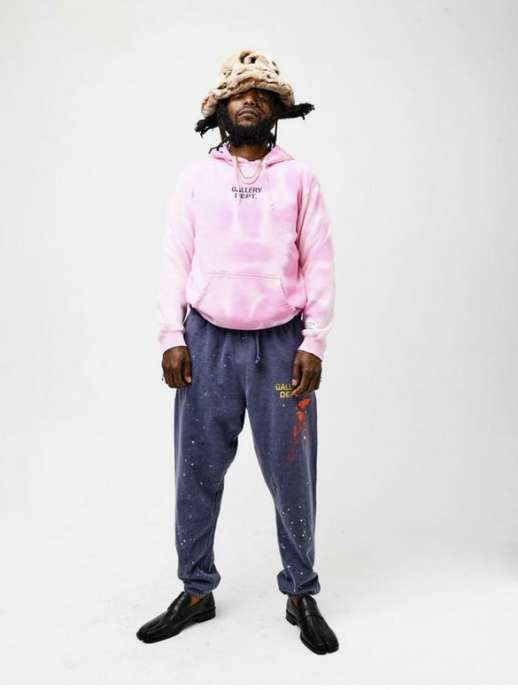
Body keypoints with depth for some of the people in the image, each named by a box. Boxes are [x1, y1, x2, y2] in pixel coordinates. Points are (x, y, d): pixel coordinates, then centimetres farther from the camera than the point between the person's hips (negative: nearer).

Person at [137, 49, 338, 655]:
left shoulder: (298, 178, 8)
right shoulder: (194, 177, 9)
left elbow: (319, 264, 3)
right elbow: (175, 260, 5)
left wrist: (313, 344, -4)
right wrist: (172, 338, -3)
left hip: (281, 344, -1)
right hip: (208, 343, 1)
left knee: (291, 475, 4)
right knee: (196, 474, 6)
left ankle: (301, 595, 22)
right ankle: (196, 592, 24)